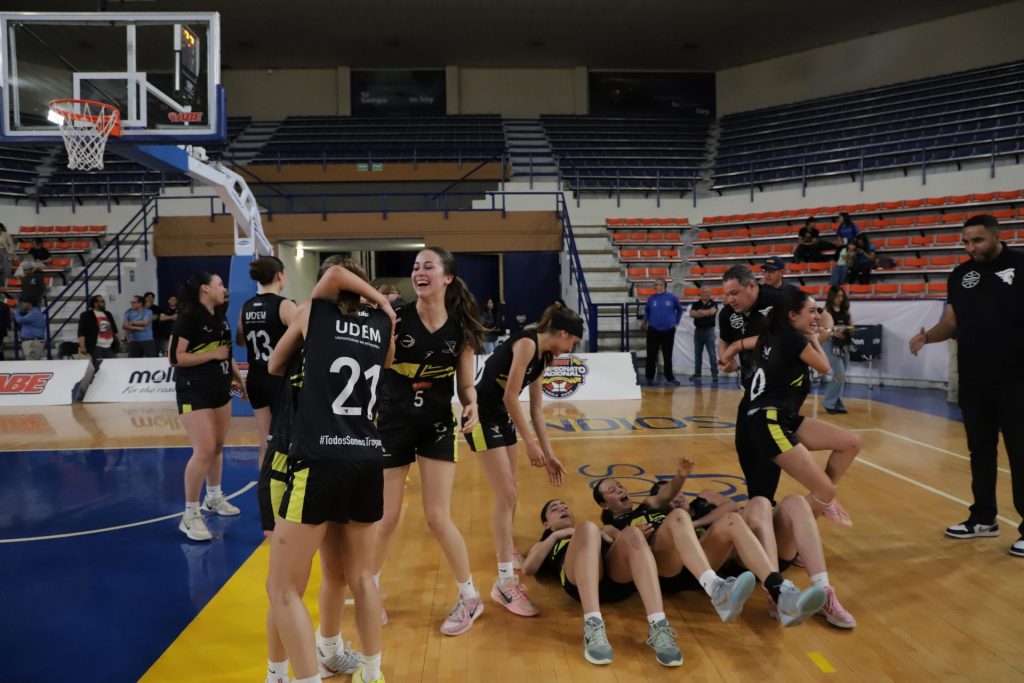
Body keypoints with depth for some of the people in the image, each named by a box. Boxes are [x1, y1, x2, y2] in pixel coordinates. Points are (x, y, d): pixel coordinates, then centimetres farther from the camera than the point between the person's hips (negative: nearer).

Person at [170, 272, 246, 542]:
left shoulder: (220, 317, 10)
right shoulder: (188, 319, -14)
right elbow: (175, 358, -20)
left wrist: (238, 378, 21)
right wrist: (212, 354, -19)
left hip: (220, 389, 8)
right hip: (194, 392, -8)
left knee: (218, 446, 16)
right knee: (204, 451, -14)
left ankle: (214, 498, 34)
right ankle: (190, 515, -2)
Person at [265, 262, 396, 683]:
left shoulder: (314, 313, 6)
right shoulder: (383, 325, 13)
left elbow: (274, 368, 19)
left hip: (320, 461, -5)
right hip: (369, 462, 5)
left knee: (283, 587, 6)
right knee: (360, 576, 23)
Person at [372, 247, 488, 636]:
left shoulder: (460, 327, -5)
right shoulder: (396, 317, -11)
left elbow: (466, 384, 1)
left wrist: (472, 407, -18)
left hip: (438, 427, 0)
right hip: (392, 424, 0)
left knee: (437, 517, -1)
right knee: (386, 517, 7)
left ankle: (469, 597, 20)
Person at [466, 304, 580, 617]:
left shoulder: (542, 356, 11)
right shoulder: (527, 344, -17)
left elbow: (536, 409, 14)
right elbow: (510, 396, -21)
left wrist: (548, 454, 14)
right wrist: (530, 443, -15)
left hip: (503, 417, 9)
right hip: (483, 416, -9)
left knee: (509, 492, 19)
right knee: (507, 496, -11)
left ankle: (505, 547, 42)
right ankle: (505, 582, -7)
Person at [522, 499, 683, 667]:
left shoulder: (598, 532, 42)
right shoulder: (544, 544, 35)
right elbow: (527, 569, 14)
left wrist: (602, 534, 11)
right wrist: (555, 535, 12)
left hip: (618, 578, 2)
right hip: (579, 580, -2)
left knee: (633, 534, -29)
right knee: (588, 529, -31)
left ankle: (658, 627, -43)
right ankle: (593, 626, -47)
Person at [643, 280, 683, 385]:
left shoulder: (672, 297, -3)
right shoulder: (651, 298, 0)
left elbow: (680, 309, 11)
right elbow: (646, 310, 18)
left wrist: (676, 322, 7)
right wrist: (647, 321, 9)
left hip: (668, 331, 0)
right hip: (653, 331, 1)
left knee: (668, 356, 7)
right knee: (651, 355, 3)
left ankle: (670, 377, 17)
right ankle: (650, 377, 13)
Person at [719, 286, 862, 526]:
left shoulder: (775, 335, 13)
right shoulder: (794, 338, -11)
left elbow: (735, 346, 21)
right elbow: (824, 367, 4)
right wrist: (815, 340, 20)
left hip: (784, 420, 9)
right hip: (769, 424, -9)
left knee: (852, 443, 6)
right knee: (826, 492, -10)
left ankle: (821, 498, 21)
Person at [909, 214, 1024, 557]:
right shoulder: (960, 275, 9)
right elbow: (951, 322, 12)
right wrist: (927, 336, -7)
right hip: (972, 381, 5)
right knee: (980, 451, 14)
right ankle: (984, 518, 27)